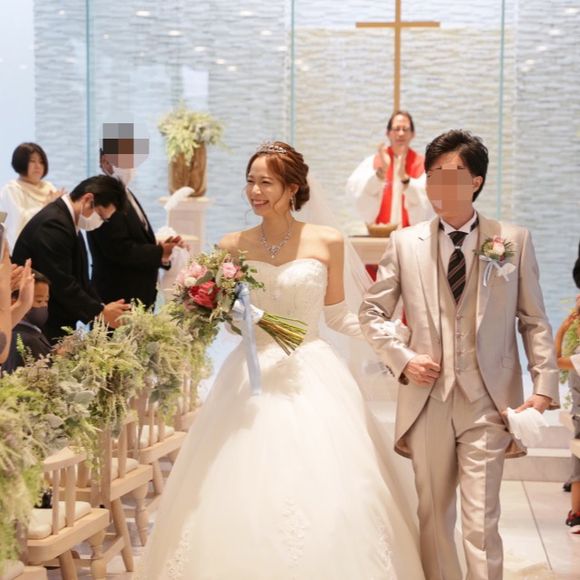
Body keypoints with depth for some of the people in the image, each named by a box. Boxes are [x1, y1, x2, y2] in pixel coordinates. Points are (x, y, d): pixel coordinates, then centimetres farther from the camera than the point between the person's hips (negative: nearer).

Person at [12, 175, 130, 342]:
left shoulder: (66, 221, 11)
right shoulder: (53, 224, -21)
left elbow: (78, 278, 14)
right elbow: (62, 284, -23)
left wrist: (103, 307, 2)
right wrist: (101, 312, -15)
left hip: (54, 322, 10)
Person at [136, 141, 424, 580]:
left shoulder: (327, 243, -2)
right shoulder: (234, 246, 2)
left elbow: (338, 316, 7)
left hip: (312, 379, -1)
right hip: (251, 379, 2)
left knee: (322, 493, -2)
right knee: (244, 493, 1)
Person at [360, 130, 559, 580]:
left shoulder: (515, 240, 2)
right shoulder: (406, 243, 5)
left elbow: (534, 320, 3)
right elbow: (372, 313, 11)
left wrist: (545, 387, -6)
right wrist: (401, 359, -3)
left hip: (487, 404, -2)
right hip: (427, 401, 2)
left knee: (481, 523, -5)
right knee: (434, 518, 12)